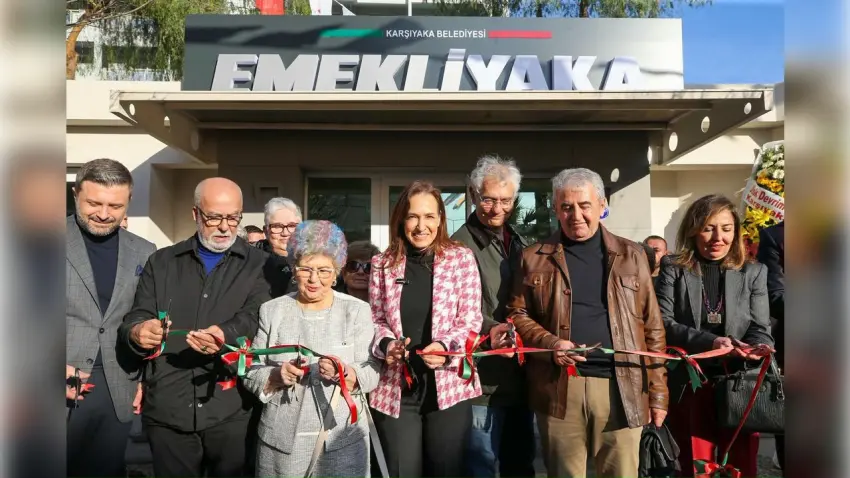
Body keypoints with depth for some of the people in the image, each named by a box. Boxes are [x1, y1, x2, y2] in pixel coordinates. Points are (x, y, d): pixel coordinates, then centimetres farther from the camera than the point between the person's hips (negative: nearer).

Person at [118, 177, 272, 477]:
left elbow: (255, 317, -9)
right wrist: (138, 333, -20)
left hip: (231, 410, -1)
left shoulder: (258, 266, 4)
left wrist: (225, 335, -31)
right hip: (167, 408, 2)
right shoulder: (161, 263, 10)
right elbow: (136, 318, 4)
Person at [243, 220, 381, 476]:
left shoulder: (358, 310, -2)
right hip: (281, 440, 1)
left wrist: (345, 374, -24)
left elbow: (372, 373, -5)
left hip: (343, 439, -1)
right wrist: (276, 376, -17)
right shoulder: (271, 310, 2)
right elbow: (251, 374, 2)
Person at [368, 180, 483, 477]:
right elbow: (375, 321, 8)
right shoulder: (383, 264, 4)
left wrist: (446, 346, -21)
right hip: (395, 388, 2)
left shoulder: (461, 258, -2)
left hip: (448, 385, -1)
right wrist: (385, 343, -13)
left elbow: (471, 321, -3)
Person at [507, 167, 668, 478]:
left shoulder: (631, 255, 9)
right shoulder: (535, 258, 7)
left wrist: (657, 393, 5)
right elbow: (518, 315, 7)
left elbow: (652, 328, 9)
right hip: (559, 388, 0)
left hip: (621, 386, 1)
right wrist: (550, 344, -12)